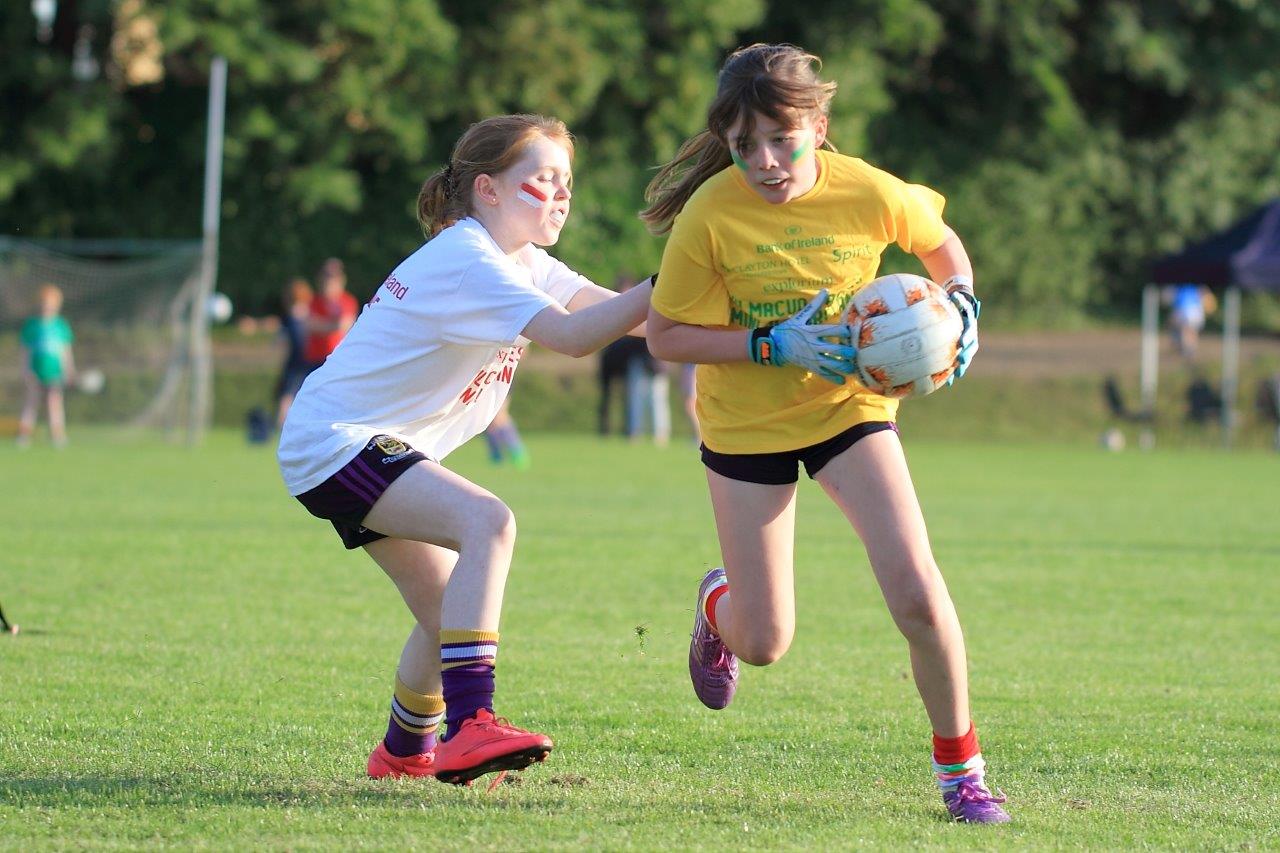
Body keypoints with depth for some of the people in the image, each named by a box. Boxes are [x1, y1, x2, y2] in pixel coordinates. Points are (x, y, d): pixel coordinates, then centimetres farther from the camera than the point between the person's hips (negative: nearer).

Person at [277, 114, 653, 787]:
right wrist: (666, 287, -35)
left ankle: (405, 754, 42)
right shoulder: (467, 261, -21)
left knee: (448, 609, 18)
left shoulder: (523, 262, 12)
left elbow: (611, 309, 2)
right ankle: (469, 726, -40)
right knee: (488, 523, -30)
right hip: (335, 441, -11)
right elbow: (571, 335, -32)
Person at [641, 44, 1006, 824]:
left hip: (849, 403, 1)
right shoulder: (711, 213, -21)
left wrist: (962, 304, -13)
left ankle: (960, 765, 2)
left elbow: (939, 240, 6)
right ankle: (719, 602, 45)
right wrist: (773, 346, -27)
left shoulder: (868, 193, -17)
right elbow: (666, 336, -15)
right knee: (764, 643, 5)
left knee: (916, 590, -19)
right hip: (747, 423, -1)